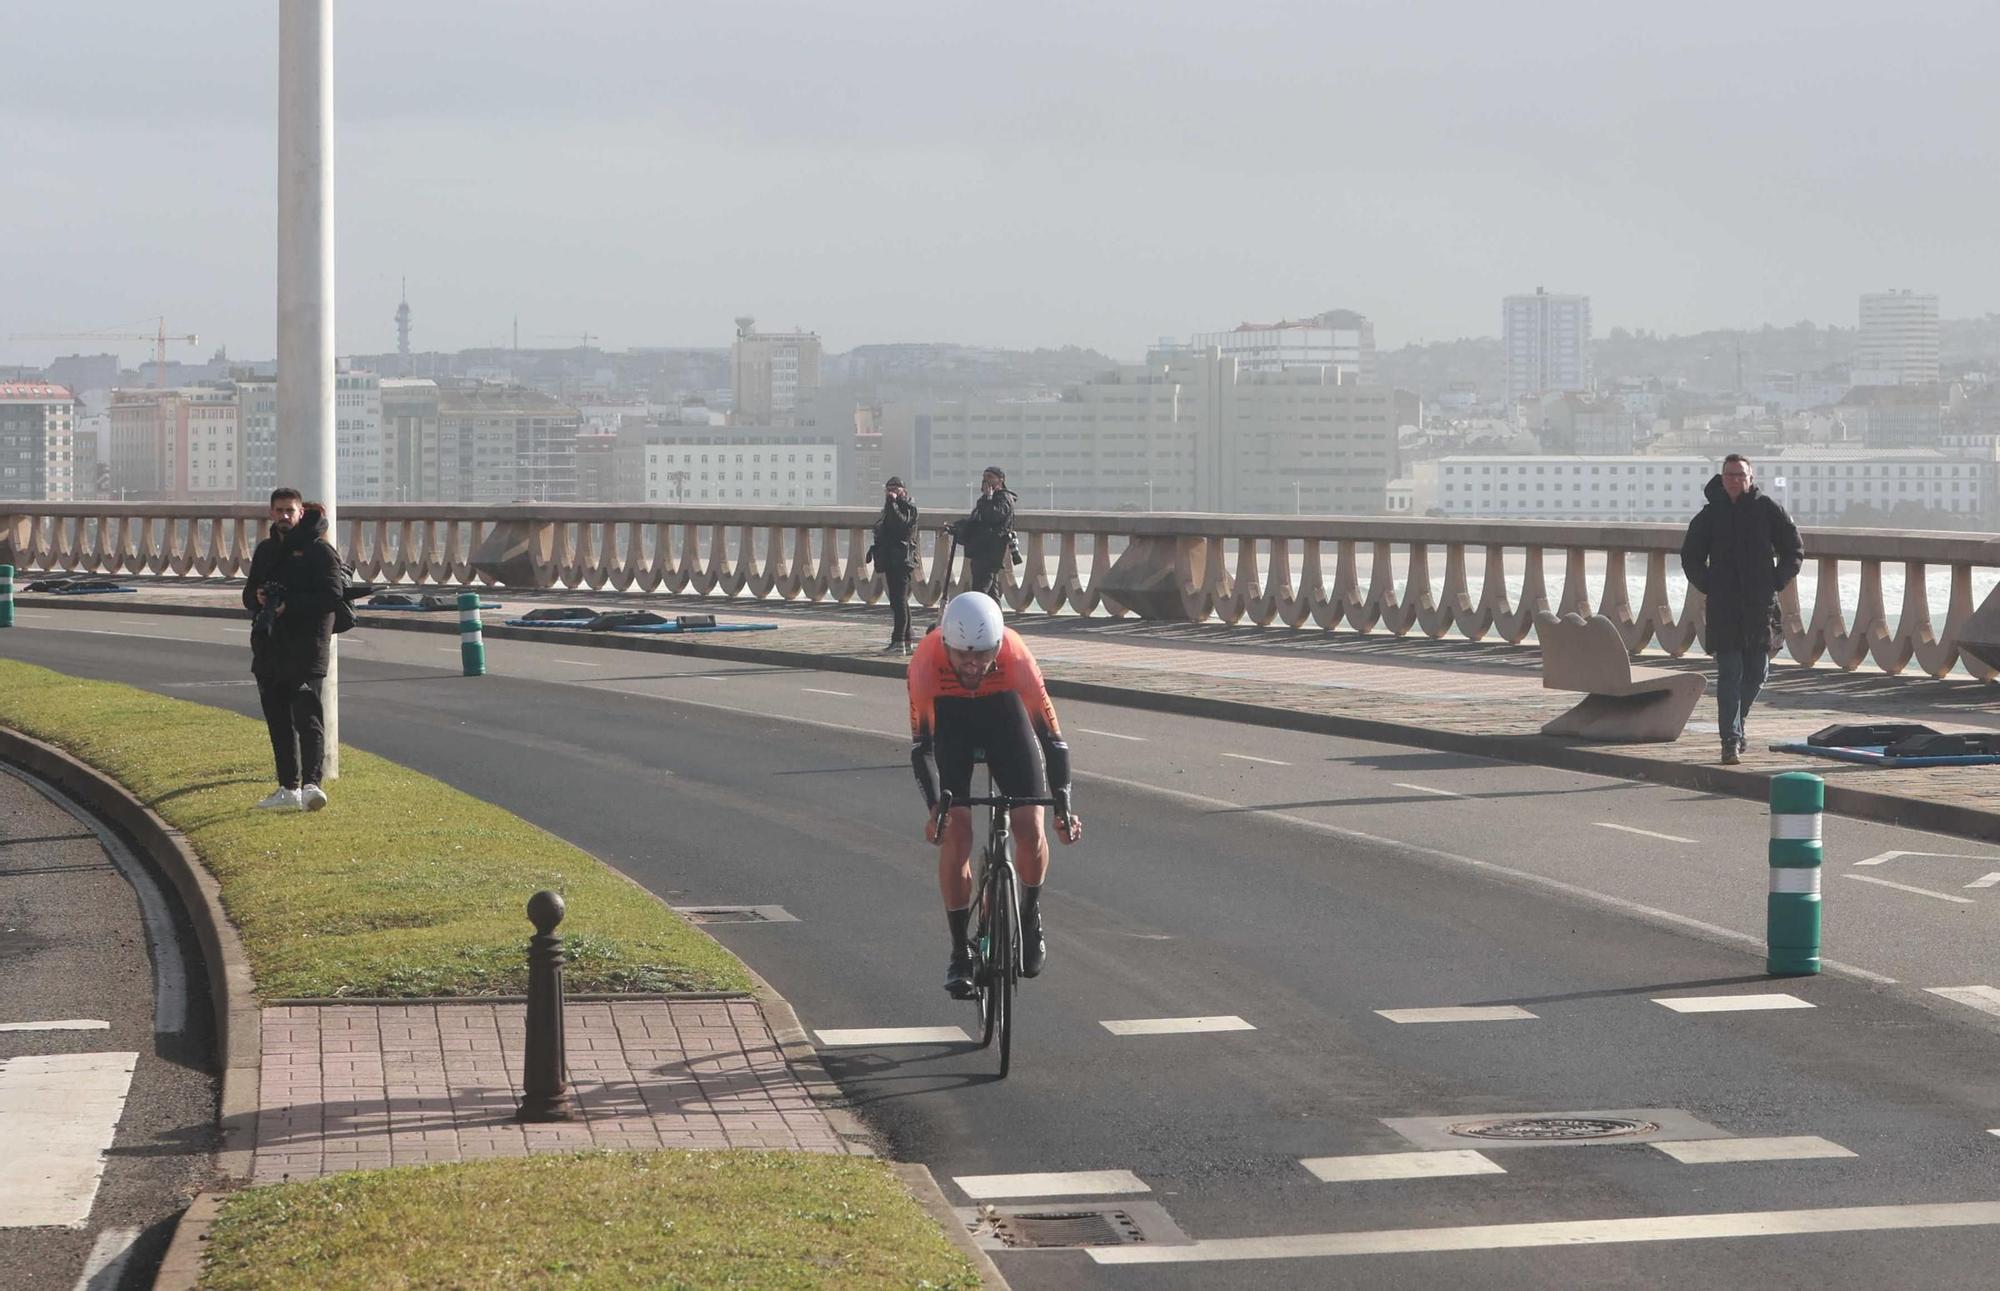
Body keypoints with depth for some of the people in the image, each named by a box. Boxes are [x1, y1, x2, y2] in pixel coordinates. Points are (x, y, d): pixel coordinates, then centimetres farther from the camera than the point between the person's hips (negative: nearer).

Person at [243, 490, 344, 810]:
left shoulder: (319, 550, -4)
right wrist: (258, 598, -3)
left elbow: (332, 597, -13)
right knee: (279, 722, 10)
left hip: (305, 648, -7)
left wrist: (290, 604, -21)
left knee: (307, 716, -15)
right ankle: (289, 788, 17)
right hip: (269, 648, 7)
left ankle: (311, 784, -25)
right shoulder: (265, 550, 17)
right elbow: (248, 594, 22)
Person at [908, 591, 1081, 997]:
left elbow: (1051, 735, -30)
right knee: (955, 834, -13)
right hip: (949, 717, 0)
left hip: (1003, 710, 0)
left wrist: (1063, 806, -35)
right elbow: (920, 743, -29)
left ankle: (1031, 918, 16)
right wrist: (933, 806, -37)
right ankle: (959, 952, -1)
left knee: (1030, 827, -12)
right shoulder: (926, 660, -36)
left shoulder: (1015, 656, -36)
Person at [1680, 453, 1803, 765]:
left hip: (1760, 606, 1)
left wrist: (1776, 584, 1)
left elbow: (1794, 550, 9)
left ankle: (1735, 723, 30)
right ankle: (1731, 740, -9)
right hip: (1723, 609, -1)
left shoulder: (1767, 508, 2)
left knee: (1756, 673, 8)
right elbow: (1691, 557, 15)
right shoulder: (1710, 514, 3)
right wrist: (1708, 587, 3)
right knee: (1729, 675, -7)